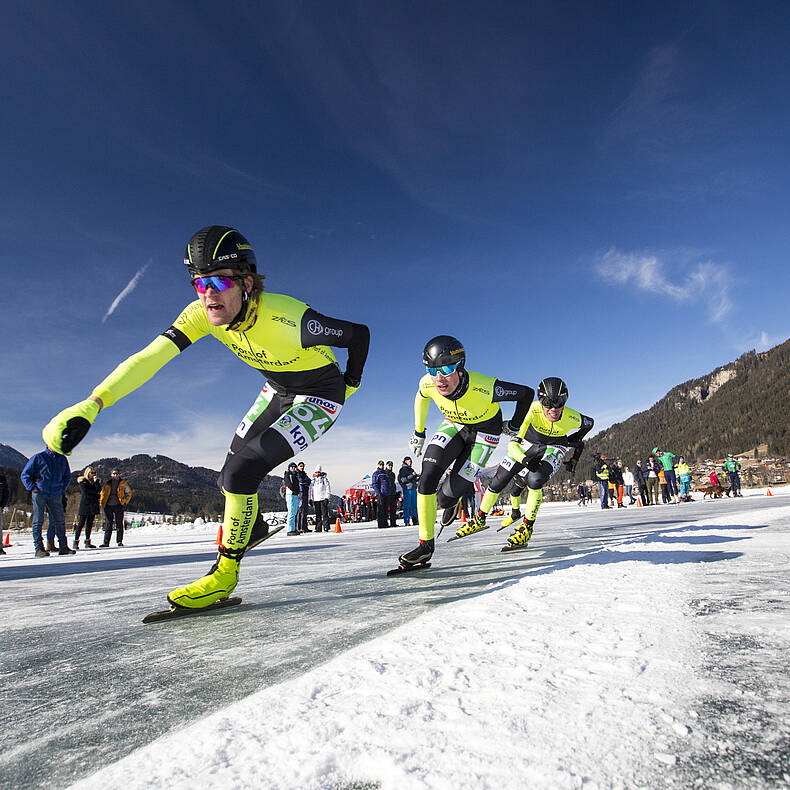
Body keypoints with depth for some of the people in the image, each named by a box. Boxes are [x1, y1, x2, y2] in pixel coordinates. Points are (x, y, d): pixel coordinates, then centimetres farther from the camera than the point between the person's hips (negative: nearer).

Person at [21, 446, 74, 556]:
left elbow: (67, 476, 23)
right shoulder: (38, 457, 0)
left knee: (60, 520, 4)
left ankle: (63, 547, 11)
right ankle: (39, 548, 1)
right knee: (38, 521, -3)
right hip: (39, 494, -4)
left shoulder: (62, 459, 12)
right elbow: (25, 474, 3)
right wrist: (32, 487, -6)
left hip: (55, 496, 4)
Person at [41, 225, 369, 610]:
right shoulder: (203, 313, -19)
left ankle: (225, 571, -1)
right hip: (278, 390, 7)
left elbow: (359, 333, -24)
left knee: (242, 470, -20)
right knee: (231, 474, 11)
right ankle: (253, 526, 43)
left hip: (320, 397, -6)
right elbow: (149, 358, -25)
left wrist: (350, 385, -6)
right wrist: (90, 405, -39)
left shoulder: (287, 320, -37)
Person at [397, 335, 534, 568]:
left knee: (445, 498, -9)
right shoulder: (427, 384, -25)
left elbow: (526, 393, -21)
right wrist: (418, 432, 11)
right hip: (454, 425, 4)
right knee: (427, 479, -18)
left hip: (483, 433, -3)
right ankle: (425, 546, -3)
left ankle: (453, 500, 32)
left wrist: (514, 426, -5)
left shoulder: (484, 388, -39)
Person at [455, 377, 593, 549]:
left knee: (535, 479, -30)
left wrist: (574, 446, 3)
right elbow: (513, 445, -36)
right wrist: (526, 460, -52)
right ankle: (479, 519, 26)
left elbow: (589, 423, -2)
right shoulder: (534, 409, -35)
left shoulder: (572, 418, -29)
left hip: (554, 448, -1)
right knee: (499, 481, 1)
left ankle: (527, 527, -10)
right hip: (528, 444, 1)